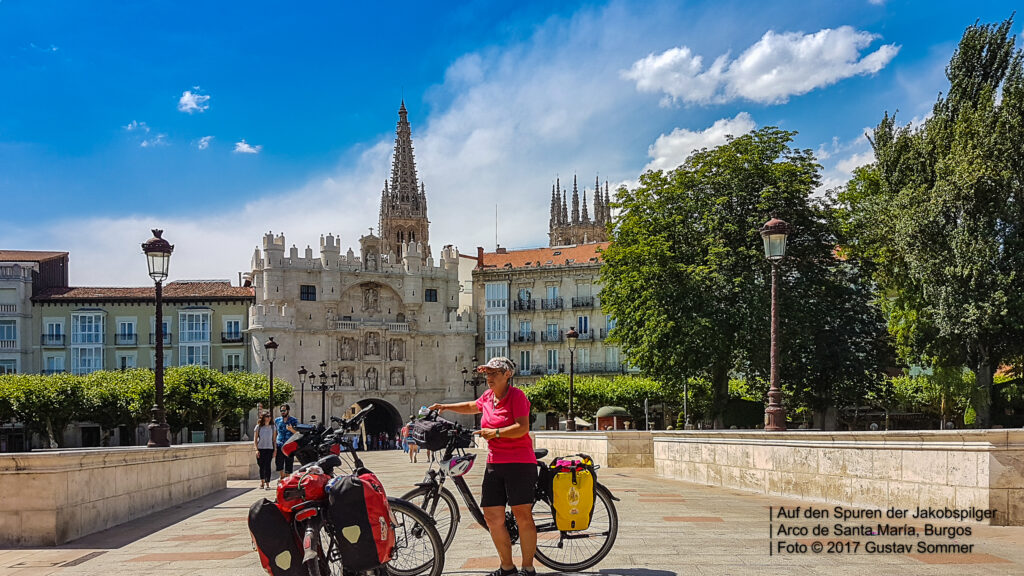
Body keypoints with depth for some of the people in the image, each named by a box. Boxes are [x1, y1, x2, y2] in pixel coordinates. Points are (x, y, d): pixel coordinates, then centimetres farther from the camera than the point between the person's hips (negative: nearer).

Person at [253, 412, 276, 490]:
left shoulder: (272, 427, 8)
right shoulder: (258, 427, 4)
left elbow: (274, 439, 11)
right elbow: (255, 439, 4)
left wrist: (275, 449, 4)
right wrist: (256, 449, -5)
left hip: (269, 449, 0)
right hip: (260, 449, 0)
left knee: (267, 466, -9)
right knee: (261, 466, 7)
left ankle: (267, 483, -9)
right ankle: (262, 481, 24)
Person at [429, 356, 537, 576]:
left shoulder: (517, 396, -8)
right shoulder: (488, 396, 13)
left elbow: (522, 428, -19)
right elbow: (473, 406, 35)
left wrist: (496, 432, -28)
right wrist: (446, 407, 31)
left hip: (519, 462, -7)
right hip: (494, 463, 7)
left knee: (522, 514, -8)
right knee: (492, 516, 5)